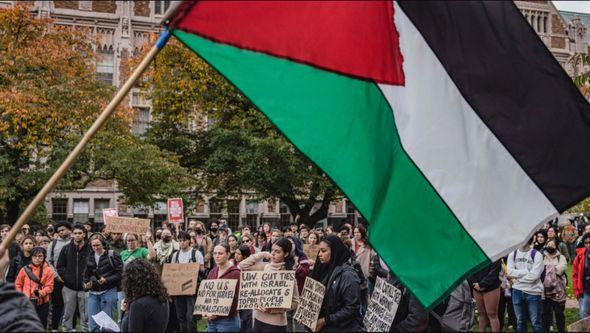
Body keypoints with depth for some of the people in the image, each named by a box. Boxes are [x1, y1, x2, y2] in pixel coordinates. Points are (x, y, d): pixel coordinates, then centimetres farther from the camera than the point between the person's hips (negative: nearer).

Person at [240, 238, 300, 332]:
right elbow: (242, 266, 4)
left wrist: (274, 308, -19)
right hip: (259, 319, 5)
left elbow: (295, 302, -8)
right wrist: (261, 255, -2)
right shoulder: (265, 266, 2)